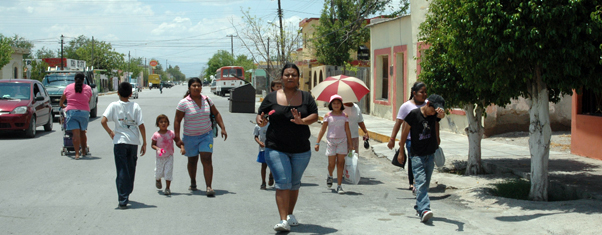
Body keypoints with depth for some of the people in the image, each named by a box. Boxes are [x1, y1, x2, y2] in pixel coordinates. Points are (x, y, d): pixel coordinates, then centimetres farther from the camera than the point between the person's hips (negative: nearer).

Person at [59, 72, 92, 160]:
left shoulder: (68, 87, 8)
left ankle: (77, 153, -15)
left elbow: (62, 99, 20)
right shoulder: (88, 88, 7)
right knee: (82, 132, 16)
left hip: (71, 111, -1)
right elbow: (88, 102, 11)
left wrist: (61, 105, 40)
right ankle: (84, 151, 23)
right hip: (84, 112, 1)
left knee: (75, 133, -7)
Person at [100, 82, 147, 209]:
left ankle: (123, 200, -8)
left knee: (122, 171, 0)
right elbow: (141, 126, -4)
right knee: (131, 169, 18)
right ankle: (126, 195, 30)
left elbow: (103, 121, -13)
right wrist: (144, 143, 3)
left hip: (120, 142, -2)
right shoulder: (135, 106, 0)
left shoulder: (114, 105, -2)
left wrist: (110, 132, 5)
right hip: (134, 142, 2)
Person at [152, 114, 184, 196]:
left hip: (169, 156, 0)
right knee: (159, 172, 10)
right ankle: (158, 180, 46)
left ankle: (167, 188, 3)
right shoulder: (156, 135, -7)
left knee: (168, 172, -8)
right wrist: (157, 148, -20)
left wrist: (182, 148, -16)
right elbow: (152, 145, 0)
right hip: (160, 157, 0)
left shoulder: (171, 133, -4)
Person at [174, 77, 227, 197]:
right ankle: (193, 183, 37)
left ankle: (209, 187, -15)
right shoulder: (184, 103, -9)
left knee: (207, 159, -12)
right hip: (190, 137, -1)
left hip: (206, 135, 1)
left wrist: (223, 128, 5)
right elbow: (177, 121, -6)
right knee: (192, 161, 12)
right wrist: (177, 138, -11)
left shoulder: (207, 100, 2)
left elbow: (216, 113, 13)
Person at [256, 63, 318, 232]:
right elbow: (259, 115, 6)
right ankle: (283, 220, -13)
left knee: (295, 183, 14)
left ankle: (290, 214, 31)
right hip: (276, 148, -2)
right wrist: (260, 120, -17)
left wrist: (302, 121, -20)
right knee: (283, 182, -12)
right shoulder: (271, 98, 1)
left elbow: (315, 116, 0)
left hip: (301, 150, 2)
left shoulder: (306, 97, 4)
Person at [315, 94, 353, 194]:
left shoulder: (344, 116, 3)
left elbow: (347, 131, 7)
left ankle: (339, 185, 2)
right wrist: (317, 143, -1)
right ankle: (330, 176, 36)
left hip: (342, 141, 1)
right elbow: (323, 130, 2)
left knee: (340, 163, -2)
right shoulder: (328, 116, 0)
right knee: (331, 163, 1)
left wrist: (350, 144, 7)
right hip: (331, 141, -1)